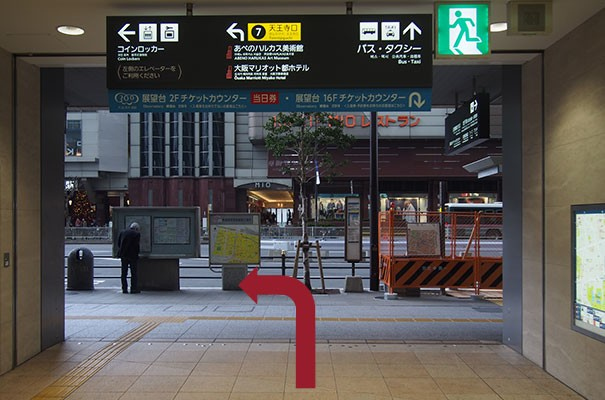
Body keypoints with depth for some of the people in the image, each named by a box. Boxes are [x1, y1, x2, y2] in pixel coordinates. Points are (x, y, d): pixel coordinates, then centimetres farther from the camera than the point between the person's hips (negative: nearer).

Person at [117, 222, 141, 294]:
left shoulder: (122, 232, 8)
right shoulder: (137, 234, -6)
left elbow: (118, 244, 8)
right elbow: (137, 245, -8)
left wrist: (121, 252, 15)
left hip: (123, 255, 4)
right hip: (133, 255, -4)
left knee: (124, 273, 10)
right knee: (134, 272, 2)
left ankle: (124, 289, 9)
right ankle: (134, 288, 0)